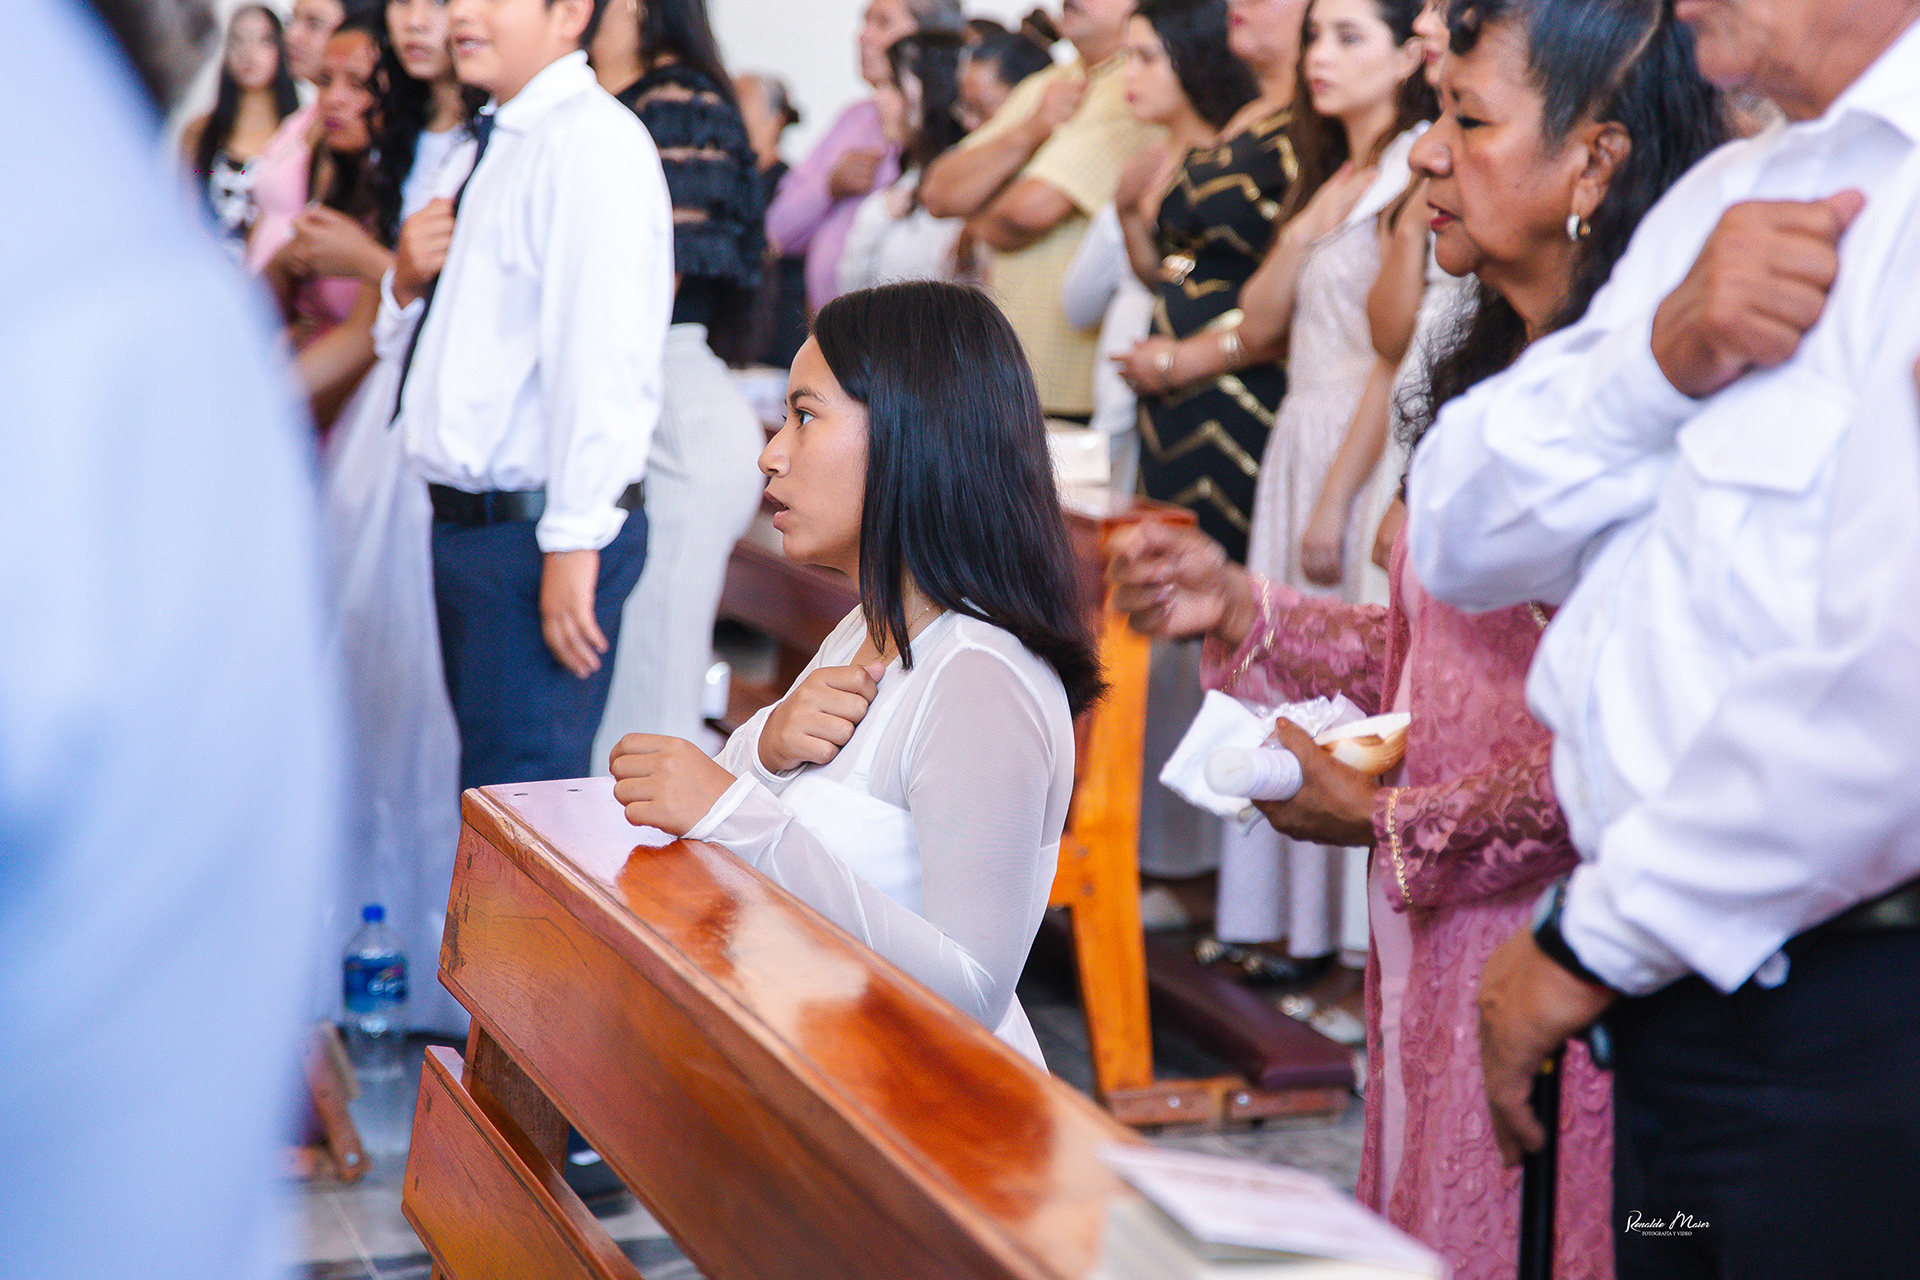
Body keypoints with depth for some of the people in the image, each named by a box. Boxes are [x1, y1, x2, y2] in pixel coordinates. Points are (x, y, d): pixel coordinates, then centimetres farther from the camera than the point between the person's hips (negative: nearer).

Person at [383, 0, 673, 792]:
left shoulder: (592, 142, -15)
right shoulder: (488, 149, 16)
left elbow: (602, 354, -22)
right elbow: (421, 331, 25)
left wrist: (574, 542, -25)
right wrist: (408, 283, 2)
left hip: (539, 532, -10)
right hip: (467, 517, 10)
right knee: (484, 765, 18)